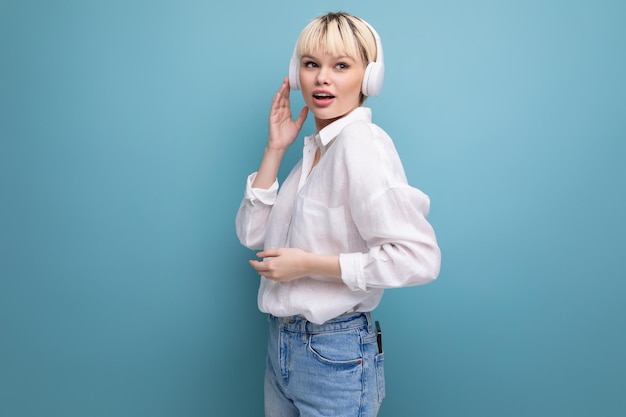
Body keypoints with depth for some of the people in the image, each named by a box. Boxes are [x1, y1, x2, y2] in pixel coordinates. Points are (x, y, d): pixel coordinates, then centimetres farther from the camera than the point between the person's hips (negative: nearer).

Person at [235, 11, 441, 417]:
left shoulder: (362, 144, -19)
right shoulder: (316, 147, 5)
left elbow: (418, 257, -28)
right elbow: (253, 234, 4)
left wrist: (309, 264, -22)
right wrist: (274, 149, -4)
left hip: (335, 357, -8)